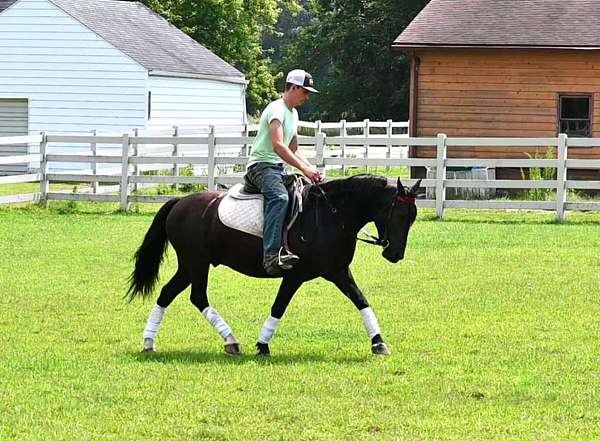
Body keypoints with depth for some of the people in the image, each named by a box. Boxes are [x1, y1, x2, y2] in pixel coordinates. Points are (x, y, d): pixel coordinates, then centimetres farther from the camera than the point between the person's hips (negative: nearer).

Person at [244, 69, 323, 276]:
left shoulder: (293, 114, 20)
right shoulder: (276, 110, -12)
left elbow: (294, 150, 25)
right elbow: (278, 145, -25)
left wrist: (312, 168, 8)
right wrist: (304, 168, -27)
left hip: (278, 168, 10)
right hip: (261, 165, -10)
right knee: (279, 197, -35)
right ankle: (271, 254, -48)